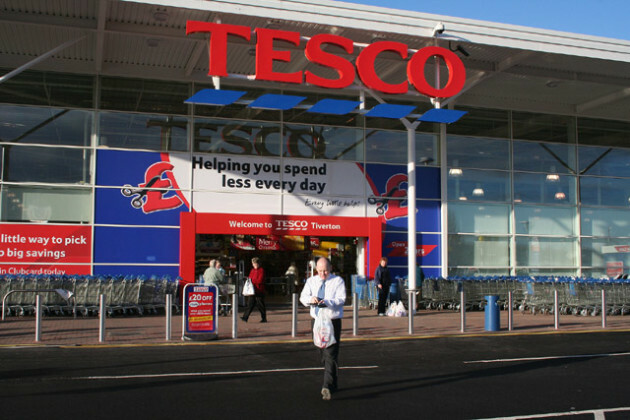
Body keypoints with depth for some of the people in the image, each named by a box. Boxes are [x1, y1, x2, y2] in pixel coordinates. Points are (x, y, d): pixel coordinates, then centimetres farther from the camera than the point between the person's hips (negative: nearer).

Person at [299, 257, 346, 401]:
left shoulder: (338, 281, -3)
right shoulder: (311, 281, 9)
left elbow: (341, 299, -14)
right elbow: (303, 297, 0)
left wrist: (327, 302, -32)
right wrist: (310, 299, -23)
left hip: (333, 321, -5)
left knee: (330, 354, -13)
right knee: (322, 354, 13)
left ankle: (327, 387, -17)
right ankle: (333, 382, 29)